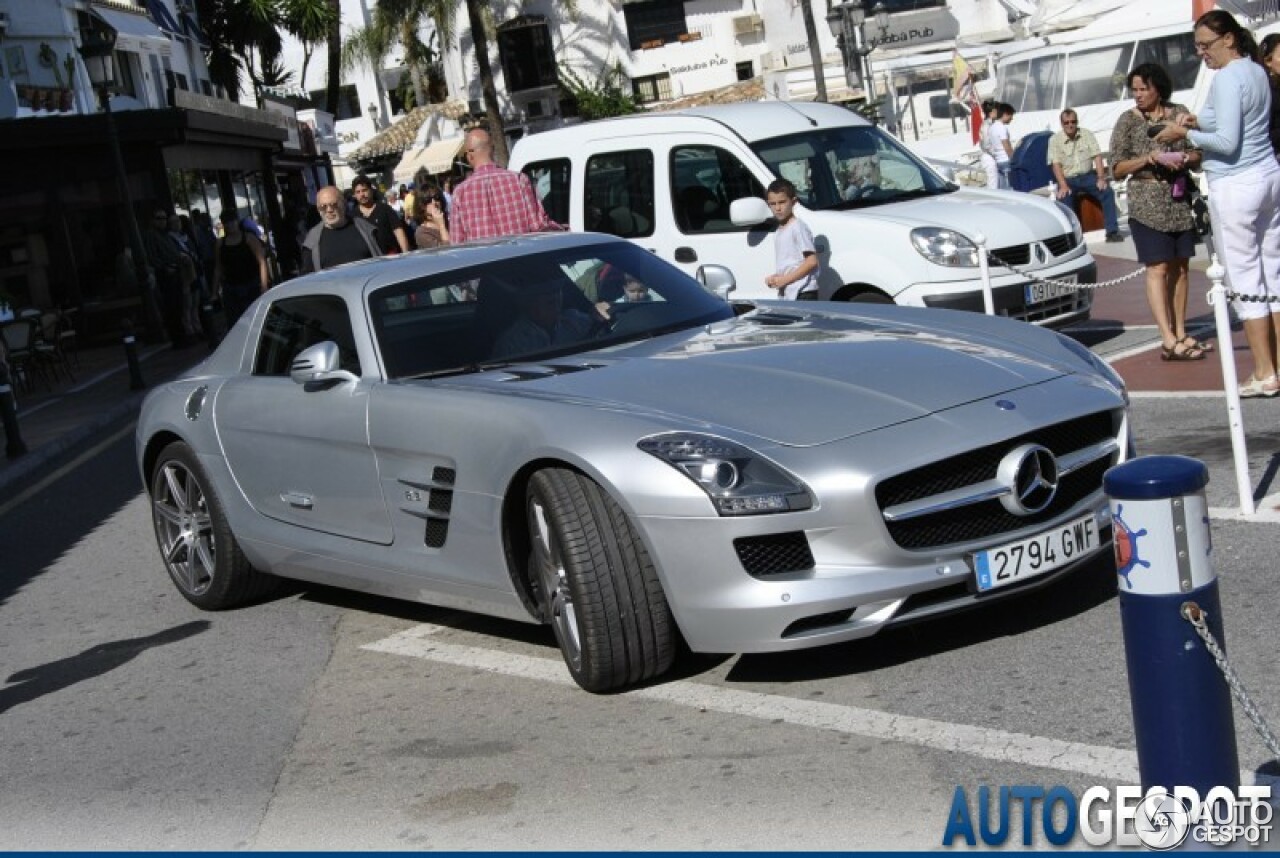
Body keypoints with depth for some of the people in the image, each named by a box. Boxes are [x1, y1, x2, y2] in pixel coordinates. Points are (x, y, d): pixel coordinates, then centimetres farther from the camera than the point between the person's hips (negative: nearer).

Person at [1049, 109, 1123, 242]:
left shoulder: (1087, 134, 5)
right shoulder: (1054, 140, -1)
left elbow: (1097, 157, 0)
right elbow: (1056, 164, -10)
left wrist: (1101, 178, -15)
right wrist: (1063, 186, -24)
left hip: (1087, 176, 2)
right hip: (1068, 179, -2)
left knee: (1107, 192, -23)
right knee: (1063, 198, -33)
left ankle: (1112, 231, -19)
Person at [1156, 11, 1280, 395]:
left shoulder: (1227, 78, -15)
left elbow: (1227, 142, -19)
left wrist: (1185, 134, -8)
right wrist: (1199, 122, 12)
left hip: (1235, 187, -9)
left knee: (1245, 281, -4)